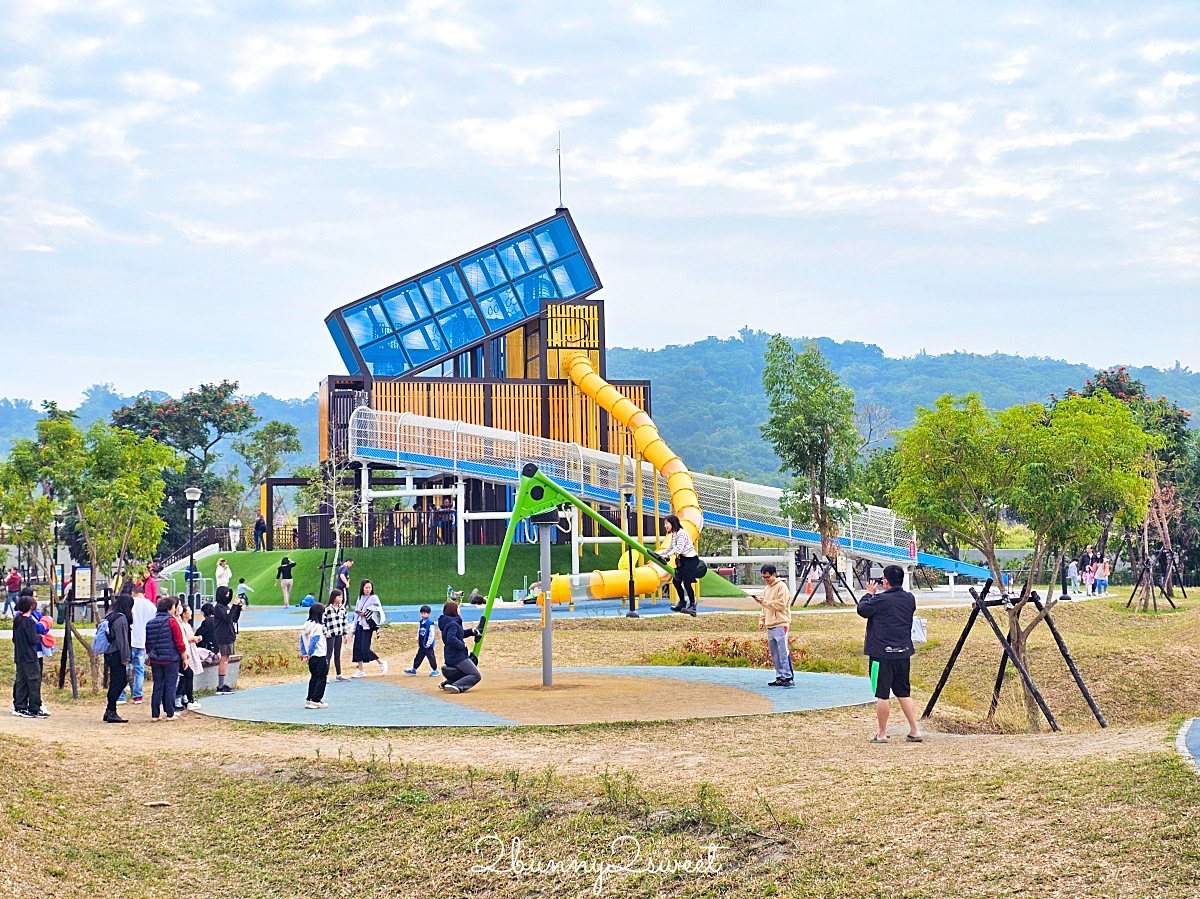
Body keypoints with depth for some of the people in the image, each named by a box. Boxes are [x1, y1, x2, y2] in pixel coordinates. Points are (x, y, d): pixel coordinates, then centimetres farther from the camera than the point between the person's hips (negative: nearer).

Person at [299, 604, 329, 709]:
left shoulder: (306, 625, 7)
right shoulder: (318, 627, -18)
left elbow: (302, 640, 9)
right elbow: (314, 642, -22)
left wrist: (304, 653, 10)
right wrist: (309, 654, -12)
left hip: (312, 657, 8)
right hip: (320, 657, -8)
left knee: (314, 678, 17)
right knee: (321, 678, 0)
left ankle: (310, 699, 18)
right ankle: (316, 700, -2)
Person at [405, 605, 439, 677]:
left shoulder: (430, 624, -15)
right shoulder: (421, 623, 7)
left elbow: (431, 635, -15)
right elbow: (418, 632, 17)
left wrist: (428, 644, -14)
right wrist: (418, 640, 13)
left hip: (428, 646, -7)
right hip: (421, 645, 7)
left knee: (431, 657, 1)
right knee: (418, 657, 12)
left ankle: (435, 670, 11)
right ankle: (413, 669, 18)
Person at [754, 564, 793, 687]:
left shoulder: (781, 586, -6)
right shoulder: (767, 588, 20)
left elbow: (781, 604, -14)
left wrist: (764, 602, -15)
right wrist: (762, 620, 15)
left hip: (780, 625, -8)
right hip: (770, 626, 8)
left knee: (783, 652, -13)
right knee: (774, 654, 8)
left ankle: (789, 677, -14)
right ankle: (780, 677, 12)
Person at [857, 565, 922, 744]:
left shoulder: (880, 600, -15)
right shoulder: (909, 599, 3)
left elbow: (862, 610, -1)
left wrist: (869, 594, 14)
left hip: (882, 654, -6)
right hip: (903, 653, 6)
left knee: (882, 695, 2)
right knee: (904, 693, 15)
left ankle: (882, 734, 8)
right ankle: (915, 731, 13)